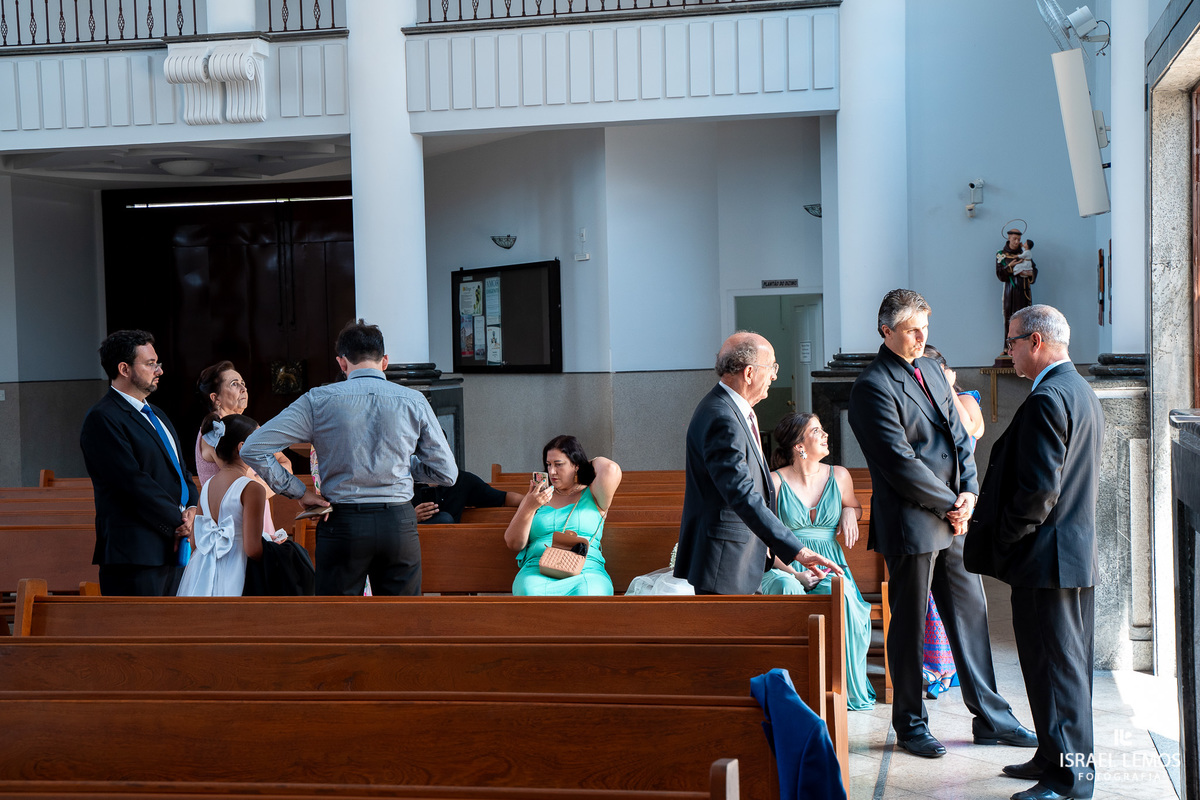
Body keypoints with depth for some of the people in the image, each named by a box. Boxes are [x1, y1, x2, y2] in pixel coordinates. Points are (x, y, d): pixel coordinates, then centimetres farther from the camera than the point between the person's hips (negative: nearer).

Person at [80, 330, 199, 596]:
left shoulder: (156, 415, 21)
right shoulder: (103, 418, -10)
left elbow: (180, 469, 21)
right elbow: (133, 482, -17)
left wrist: (191, 508, 1)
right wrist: (177, 522, -12)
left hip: (169, 549, 9)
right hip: (134, 552, -9)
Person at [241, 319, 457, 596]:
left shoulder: (319, 400, -2)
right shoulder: (414, 401, 0)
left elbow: (253, 449, -5)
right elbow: (447, 473, 5)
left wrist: (298, 492, 1)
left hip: (342, 524, -1)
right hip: (399, 524, 1)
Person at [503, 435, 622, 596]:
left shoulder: (592, 496, 17)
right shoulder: (538, 497, 24)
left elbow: (611, 469, -7)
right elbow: (513, 543, 15)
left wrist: (596, 462, 18)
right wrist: (529, 507, -1)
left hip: (586, 571, -1)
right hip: (538, 570, 1)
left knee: (590, 592, -39)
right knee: (529, 591, -37)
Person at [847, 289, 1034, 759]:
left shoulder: (931, 371, 14)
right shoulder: (873, 386, -13)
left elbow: (959, 437, 15)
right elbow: (901, 463, -18)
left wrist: (970, 491, -1)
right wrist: (950, 504, -11)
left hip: (952, 517, 8)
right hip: (911, 525, -8)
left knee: (971, 615, 12)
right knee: (910, 628, 4)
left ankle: (990, 718, 22)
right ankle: (910, 725, 18)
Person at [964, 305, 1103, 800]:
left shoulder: (1046, 400, -19)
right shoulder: (1082, 392, 14)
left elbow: (1039, 488, -25)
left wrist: (1002, 540, -12)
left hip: (1047, 556, -10)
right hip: (1080, 552, 11)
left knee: (1054, 665, -4)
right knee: (1069, 662, 17)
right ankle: (1057, 758, 28)